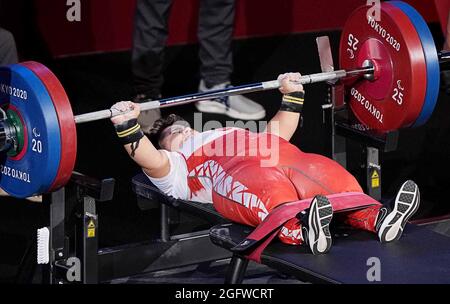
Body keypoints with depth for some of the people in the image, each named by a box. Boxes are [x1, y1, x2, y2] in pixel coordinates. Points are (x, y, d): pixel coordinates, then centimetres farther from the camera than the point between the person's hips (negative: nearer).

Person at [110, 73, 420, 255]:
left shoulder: (232, 136, 47)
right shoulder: (176, 166, 28)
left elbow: (279, 133, 47)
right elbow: (150, 160, 8)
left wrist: (292, 95, 44)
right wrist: (127, 126, -3)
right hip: (234, 172, -5)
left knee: (337, 179, -26)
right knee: (272, 196, -41)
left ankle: (379, 219, -49)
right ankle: (303, 230, -69)